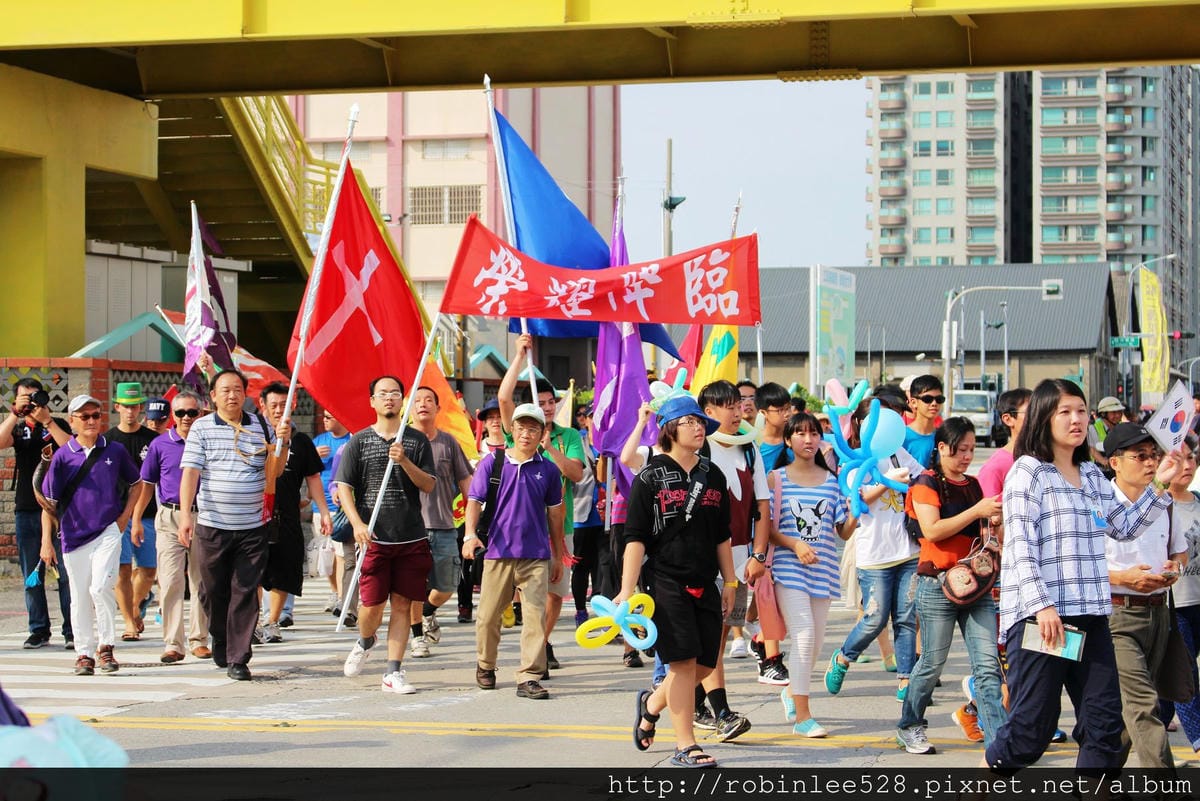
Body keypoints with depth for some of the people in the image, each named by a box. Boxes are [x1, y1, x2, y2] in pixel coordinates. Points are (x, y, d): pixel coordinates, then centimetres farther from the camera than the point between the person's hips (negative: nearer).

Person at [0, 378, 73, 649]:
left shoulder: (58, 426, 9)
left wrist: (47, 421, -13)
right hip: (26, 510, 3)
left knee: (66, 572, -6)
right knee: (32, 575, 3)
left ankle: (72, 631, -5)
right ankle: (39, 630, 9)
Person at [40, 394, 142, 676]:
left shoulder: (115, 451, 3)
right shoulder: (63, 456, 0)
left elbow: (136, 483, 18)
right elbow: (49, 501, 1)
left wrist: (125, 516, 7)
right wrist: (46, 541, -3)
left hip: (108, 531, -1)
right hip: (74, 535, 1)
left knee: (100, 587, -17)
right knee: (80, 597, 5)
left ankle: (105, 646, -3)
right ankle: (84, 653, 15)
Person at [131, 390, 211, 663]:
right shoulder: (161, 444, 5)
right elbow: (147, 484, 10)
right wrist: (136, 518, 6)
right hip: (170, 519, -1)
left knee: (201, 582, 6)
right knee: (171, 582, -7)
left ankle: (199, 639, 15)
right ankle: (173, 643, -6)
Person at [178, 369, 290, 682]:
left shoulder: (261, 427, 8)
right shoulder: (202, 428, 2)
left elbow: (273, 471, 6)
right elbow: (190, 472, -5)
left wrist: (282, 442, -10)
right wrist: (185, 513, -15)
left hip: (252, 528, 1)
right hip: (211, 526, -1)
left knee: (245, 593, -3)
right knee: (214, 591, 9)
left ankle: (238, 659, 1)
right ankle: (220, 639, 34)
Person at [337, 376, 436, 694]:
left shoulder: (417, 441, 8)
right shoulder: (359, 442, 5)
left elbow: (429, 484, 2)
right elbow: (344, 487, 1)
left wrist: (404, 462, -15)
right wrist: (358, 524, -13)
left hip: (411, 538, 1)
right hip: (374, 537, -1)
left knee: (402, 605, 1)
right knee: (372, 605, -4)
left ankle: (393, 673, 6)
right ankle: (365, 642, 30)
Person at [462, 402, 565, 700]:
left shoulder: (548, 470, 7)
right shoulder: (491, 463, 3)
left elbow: (554, 515, 13)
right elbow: (474, 501, -1)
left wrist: (558, 557, 15)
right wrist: (470, 534, -18)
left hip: (536, 556, 0)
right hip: (498, 552, 0)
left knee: (536, 616, -8)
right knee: (488, 616, 7)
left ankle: (529, 678, -7)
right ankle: (485, 666, 29)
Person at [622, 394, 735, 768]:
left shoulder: (713, 477, 12)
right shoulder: (651, 479, -4)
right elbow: (635, 538, -7)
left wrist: (729, 582, 16)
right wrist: (627, 590, -14)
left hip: (704, 585, 6)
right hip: (666, 583, -6)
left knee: (705, 663, 6)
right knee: (683, 661, -9)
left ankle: (652, 703, 33)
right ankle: (685, 746, -2)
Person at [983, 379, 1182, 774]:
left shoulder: (1092, 475, 18)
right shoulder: (1028, 471, -3)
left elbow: (1125, 527, 28)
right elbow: (1019, 544, -11)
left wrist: (1158, 486, 16)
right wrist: (1041, 606, -20)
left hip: (1090, 615, 7)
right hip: (1040, 616, -7)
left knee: (1104, 722, 0)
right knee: (1030, 730, -6)